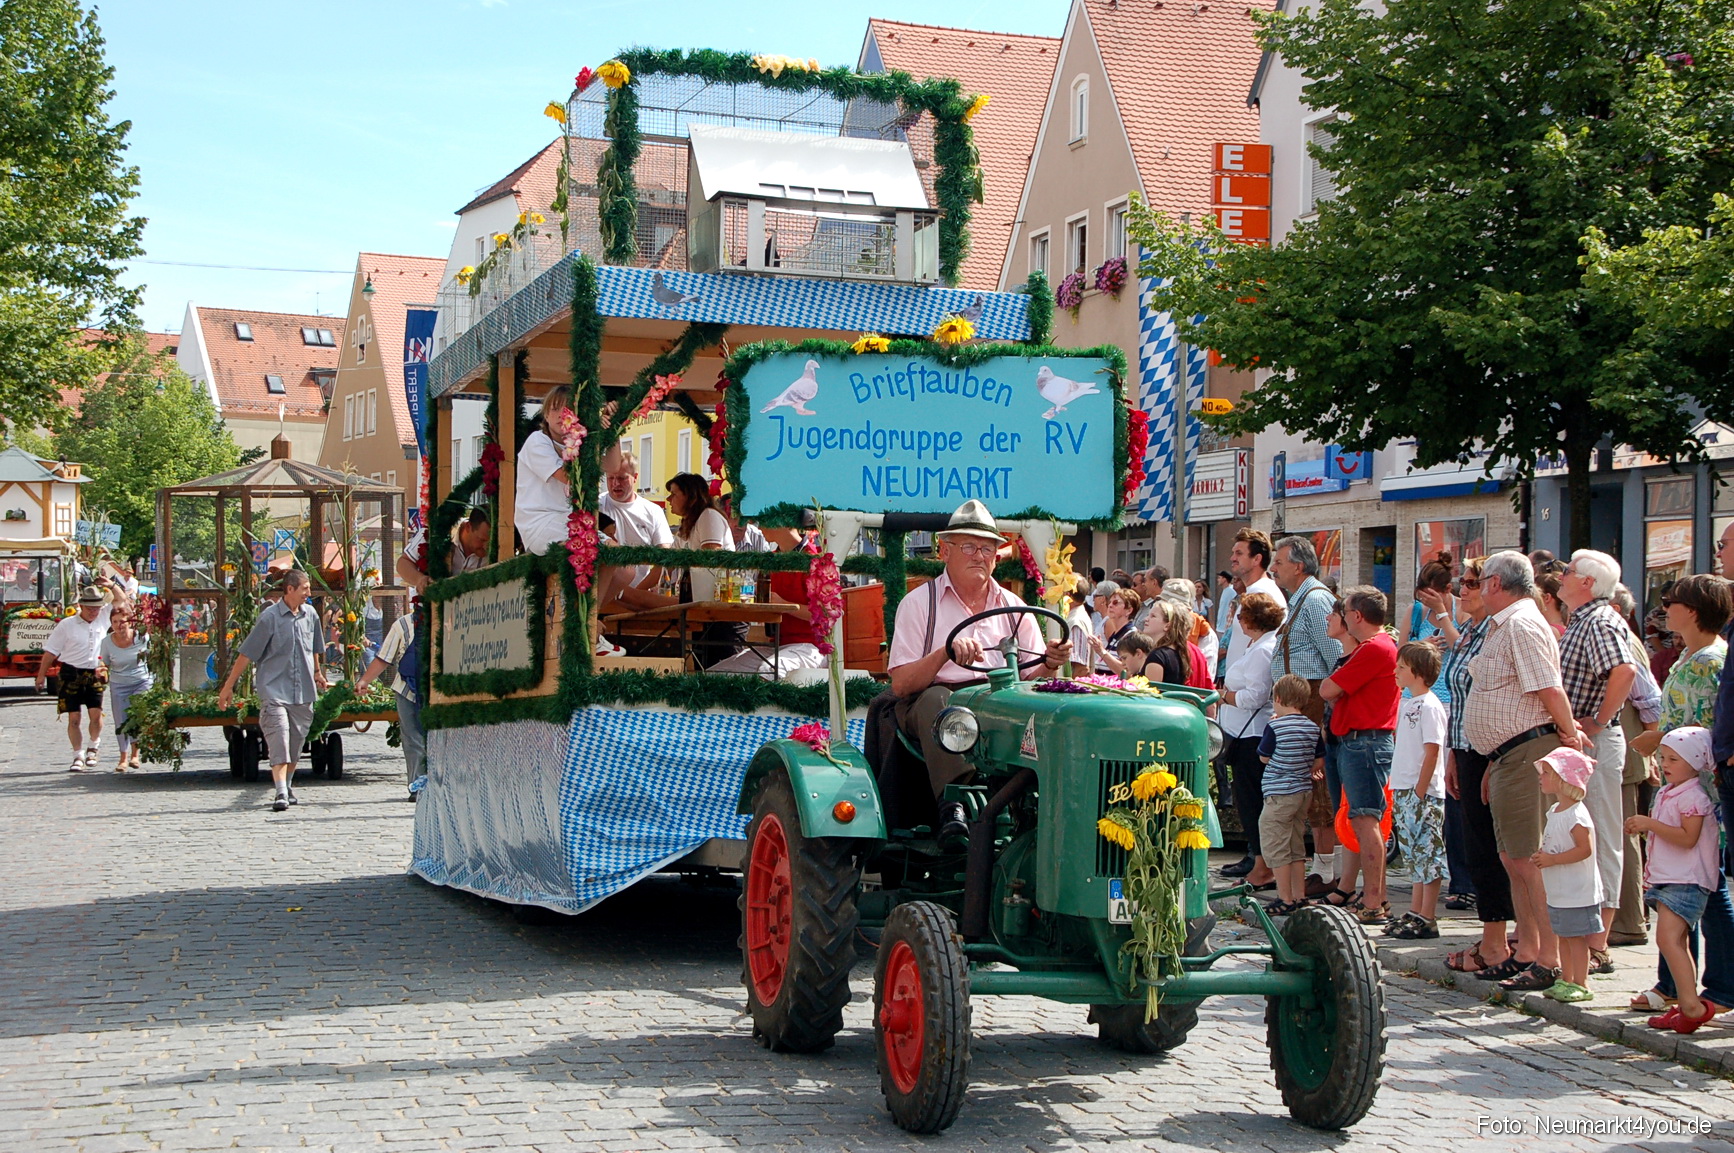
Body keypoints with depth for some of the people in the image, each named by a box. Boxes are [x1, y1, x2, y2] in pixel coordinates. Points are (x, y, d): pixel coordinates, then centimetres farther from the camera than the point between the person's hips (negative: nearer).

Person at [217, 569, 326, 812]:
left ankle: (287, 787, 24)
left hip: (304, 692, 5)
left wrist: (317, 672, 39)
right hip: (275, 690, -5)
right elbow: (246, 654, -6)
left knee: (296, 744, 10)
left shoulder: (310, 615, 7)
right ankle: (280, 793, -20)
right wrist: (228, 687, -5)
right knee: (279, 742, -15)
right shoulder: (270, 617, -9)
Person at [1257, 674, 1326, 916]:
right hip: (1304, 792, 7)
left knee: (1275, 847, -1)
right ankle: (1299, 896, 19)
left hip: (1279, 794, -7)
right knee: (1296, 848, 16)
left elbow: (1264, 757, -3)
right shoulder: (1313, 728, 4)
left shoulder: (1275, 727, -15)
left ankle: (1285, 900, -1)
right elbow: (1319, 763, 8)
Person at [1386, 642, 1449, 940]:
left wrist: (1420, 792, -19)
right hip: (1403, 790, 9)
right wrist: (1398, 791, 16)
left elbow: (1432, 752, -17)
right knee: (1414, 855, 14)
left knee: (1427, 854, -4)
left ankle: (1428, 920, -2)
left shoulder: (1429, 706, -13)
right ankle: (1415, 913, 21)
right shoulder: (1405, 703, 13)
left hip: (1423, 793, -9)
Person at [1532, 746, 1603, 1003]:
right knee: (1564, 936, 14)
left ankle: (1581, 984, 1)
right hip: (1558, 892, 10)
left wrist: (1551, 859, -25)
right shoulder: (1555, 811, 12)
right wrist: (1541, 856, 6)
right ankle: (1566, 980, 22)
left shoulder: (1576, 814, -19)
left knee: (1576, 937, -4)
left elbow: (1585, 849, -25)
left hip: (1577, 892, -10)